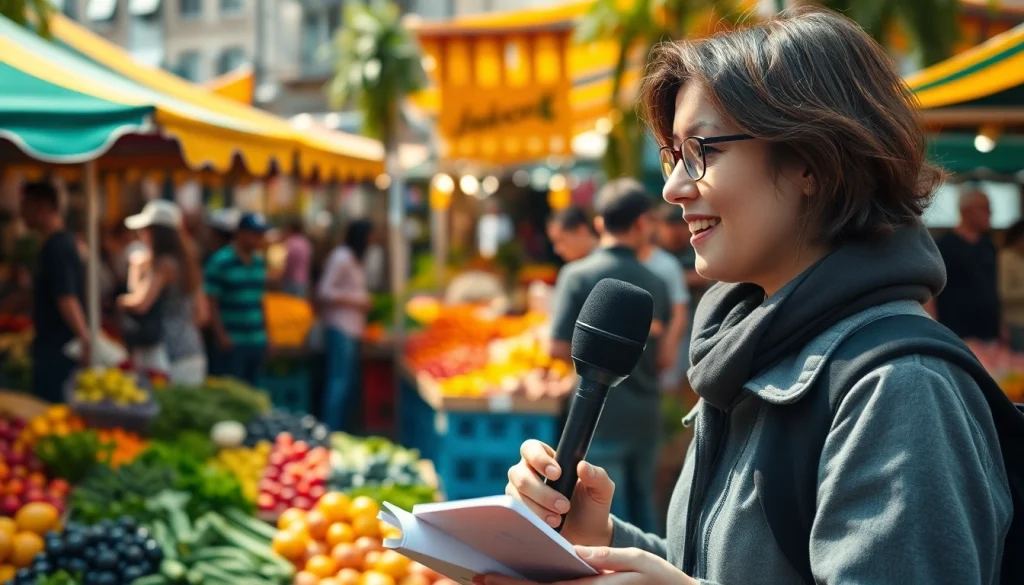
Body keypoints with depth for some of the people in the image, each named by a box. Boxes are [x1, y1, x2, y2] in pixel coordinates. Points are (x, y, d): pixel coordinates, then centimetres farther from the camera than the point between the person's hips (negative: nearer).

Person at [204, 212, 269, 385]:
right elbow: (211, 302, -11)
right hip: (233, 343, -6)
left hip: (258, 341, 6)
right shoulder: (220, 262, -8)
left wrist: (265, 332, 14)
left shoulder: (259, 261, 12)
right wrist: (221, 336, -16)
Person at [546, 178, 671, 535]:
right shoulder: (656, 284, 1)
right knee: (643, 511, 17)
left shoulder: (578, 275, -10)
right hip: (645, 419, 4)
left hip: (601, 418, -4)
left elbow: (559, 348, -12)